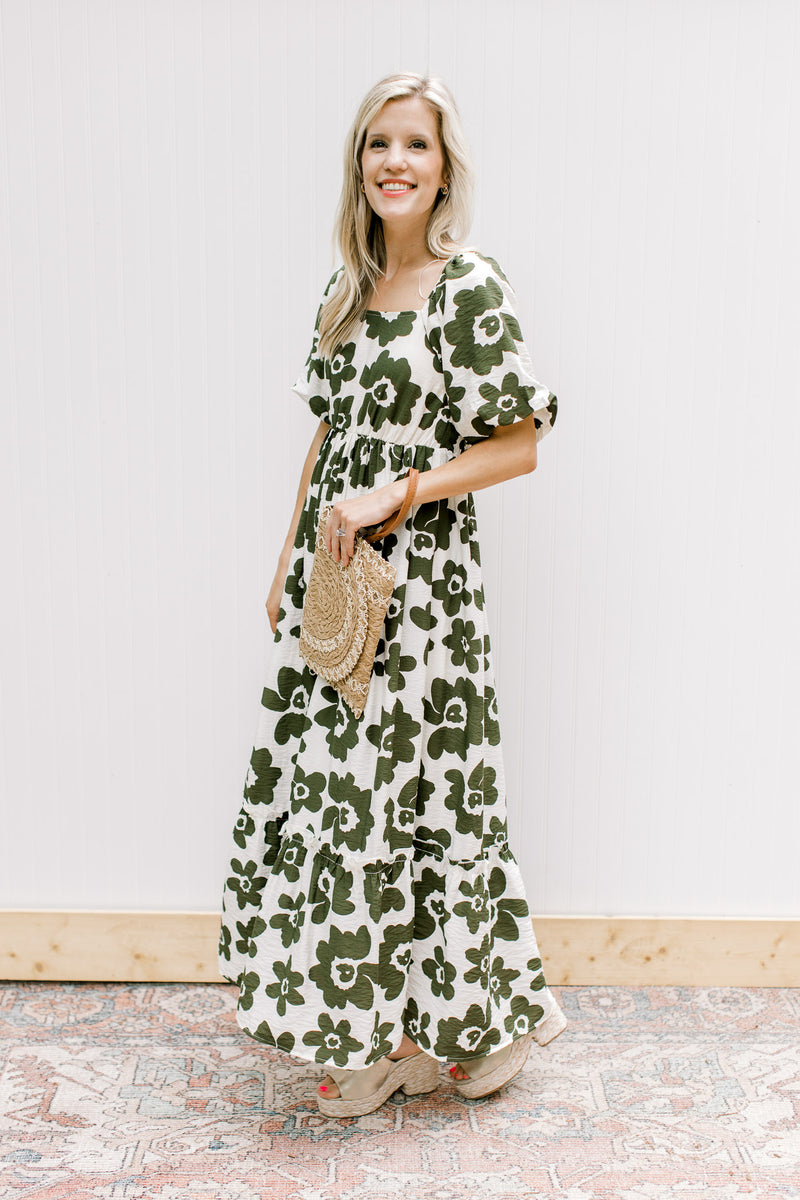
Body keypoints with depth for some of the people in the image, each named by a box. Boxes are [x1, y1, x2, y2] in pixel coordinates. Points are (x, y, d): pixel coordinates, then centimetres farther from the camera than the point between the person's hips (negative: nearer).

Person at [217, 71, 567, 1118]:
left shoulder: (471, 289, -8)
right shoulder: (349, 288, 12)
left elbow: (521, 445, -10)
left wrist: (395, 493, -18)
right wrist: (288, 562, 15)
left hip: (418, 578, -7)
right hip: (333, 576, 7)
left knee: (407, 789, 0)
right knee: (333, 783, 9)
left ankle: (490, 1017, 24)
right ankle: (377, 1032, 26)